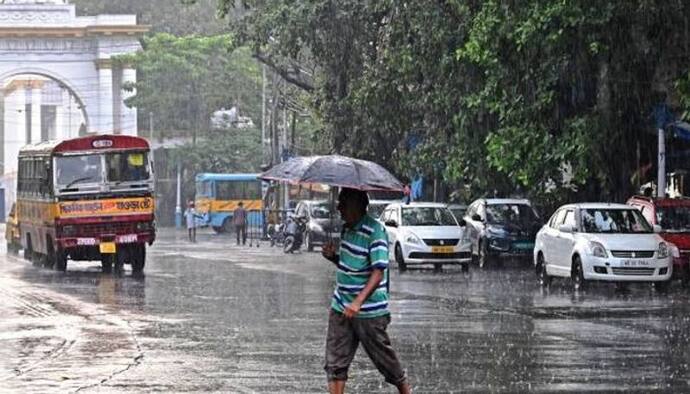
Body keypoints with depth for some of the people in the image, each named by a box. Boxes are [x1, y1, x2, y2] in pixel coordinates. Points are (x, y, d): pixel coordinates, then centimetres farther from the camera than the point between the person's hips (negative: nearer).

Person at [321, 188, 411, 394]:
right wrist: (334, 257, 1)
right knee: (335, 362, 1)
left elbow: (378, 272, -23)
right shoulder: (347, 228, 10)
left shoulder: (375, 232, -16)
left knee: (384, 358, 6)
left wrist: (358, 302, -33)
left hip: (369, 312, -8)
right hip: (341, 307, 8)